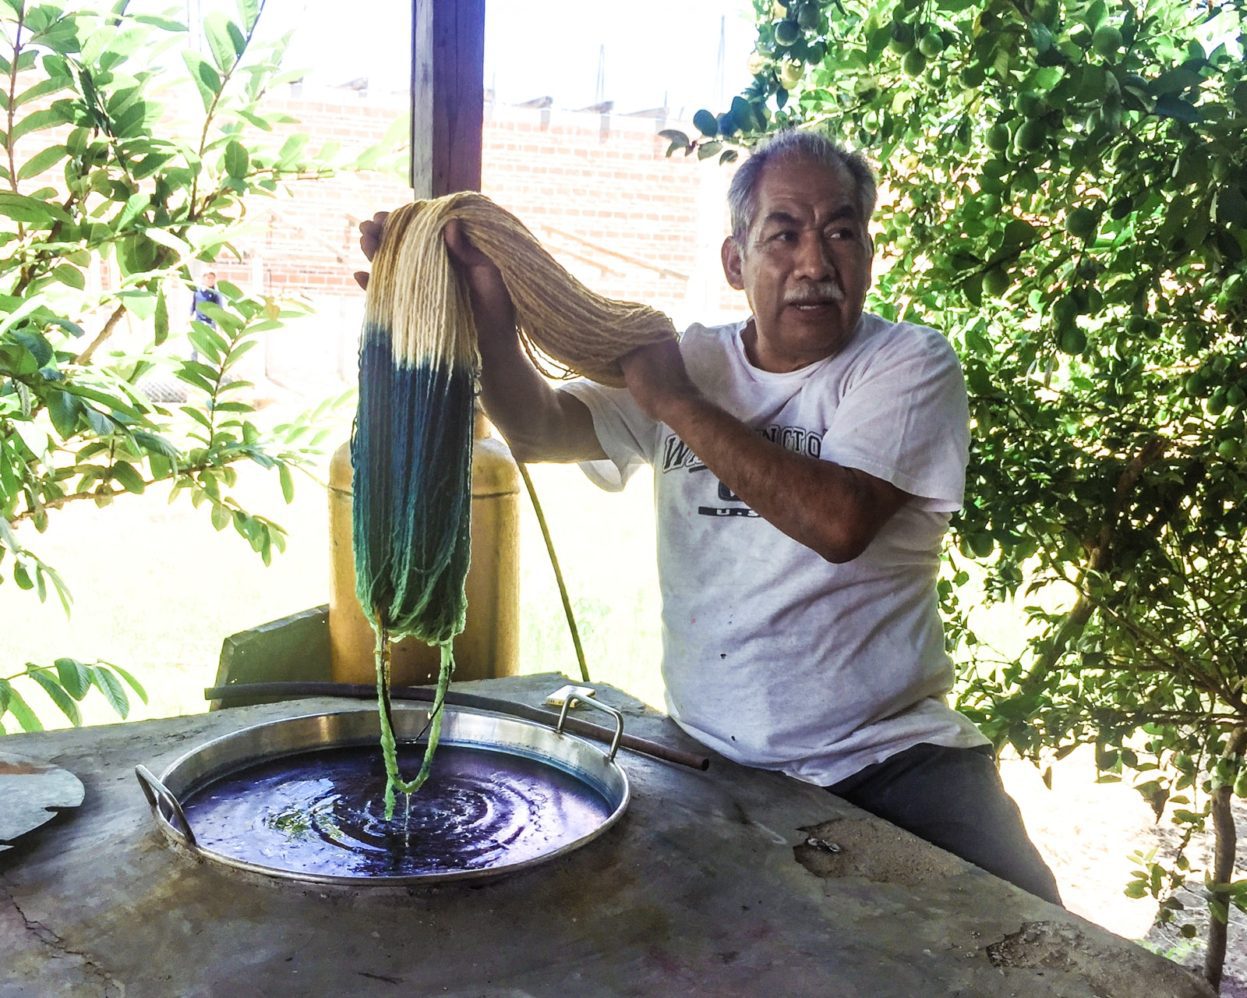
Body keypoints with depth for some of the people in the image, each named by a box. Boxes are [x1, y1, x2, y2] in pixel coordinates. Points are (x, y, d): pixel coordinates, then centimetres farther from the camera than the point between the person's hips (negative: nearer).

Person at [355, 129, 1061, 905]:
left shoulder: (911, 365, -3)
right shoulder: (683, 362, 8)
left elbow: (838, 521, -21)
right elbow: (539, 430, -7)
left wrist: (679, 405, -14)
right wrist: (487, 314, -27)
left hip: (891, 754, -2)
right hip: (712, 762, 3)